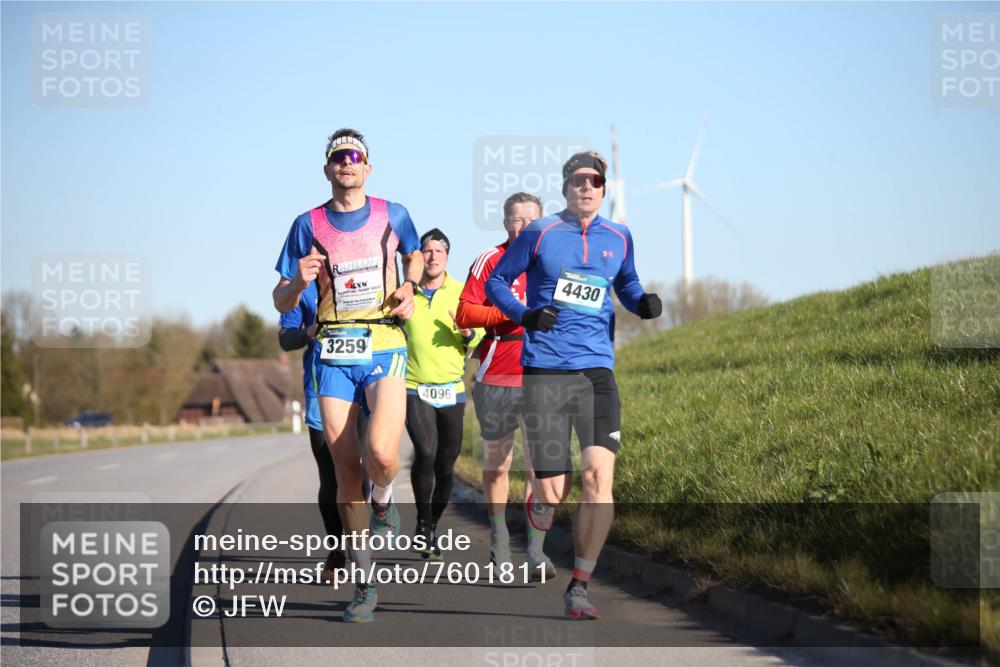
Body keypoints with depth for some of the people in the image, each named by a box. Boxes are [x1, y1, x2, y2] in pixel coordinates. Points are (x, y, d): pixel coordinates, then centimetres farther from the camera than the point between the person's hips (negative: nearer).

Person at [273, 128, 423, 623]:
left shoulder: (393, 215, 6)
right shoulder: (308, 225, 5)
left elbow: (415, 255, 27)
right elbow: (281, 302, 8)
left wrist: (408, 289, 7)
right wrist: (299, 281, -14)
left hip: (384, 349, -1)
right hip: (332, 354, 1)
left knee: (381, 455, -24)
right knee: (346, 468, 0)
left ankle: (383, 500, 13)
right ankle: (364, 583, 10)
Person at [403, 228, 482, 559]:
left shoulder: (462, 293, 3)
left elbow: (481, 339, 3)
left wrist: (468, 333, -17)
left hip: (452, 389, 1)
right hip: (414, 388, -1)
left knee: (446, 465, 4)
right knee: (425, 452, -21)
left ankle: (432, 526, 24)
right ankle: (423, 523, -4)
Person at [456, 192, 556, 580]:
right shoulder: (490, 260, 1)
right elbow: (464, 314, -5)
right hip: (496, 378, -1)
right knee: (496, 463, 10)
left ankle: (536, 552, -11)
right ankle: (498, 540, 28)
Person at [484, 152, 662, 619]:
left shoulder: (619, 238, 11)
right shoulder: (540, 233, 2)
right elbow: (496, 281, 9)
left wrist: (643, 304, 5)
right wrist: (524, 314, -9)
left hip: (596, 369, 2)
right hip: (544, 370, -2)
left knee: (598, 473, -15)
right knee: (552, 493, -6)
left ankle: (579, 587, -5)